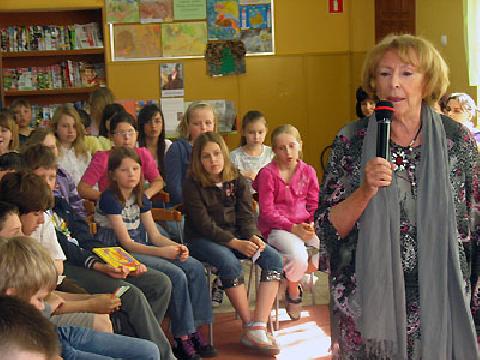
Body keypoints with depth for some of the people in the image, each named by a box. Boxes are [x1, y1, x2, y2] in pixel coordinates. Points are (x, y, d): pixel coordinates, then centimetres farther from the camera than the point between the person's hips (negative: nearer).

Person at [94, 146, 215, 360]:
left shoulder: (140, 198, 11)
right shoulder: (109, 199, -13)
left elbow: (155, 235, 9)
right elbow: (126, 242, -18)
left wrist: (176, 247, -12)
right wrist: (161, 252, -26)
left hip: (142, 249, 8)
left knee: (195, 268, -10)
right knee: (176, 275, -25)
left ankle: (193, 331, -7)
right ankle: (182, 340, -16)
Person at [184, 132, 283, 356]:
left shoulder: (236, 180, 5)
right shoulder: (192, 185, -9)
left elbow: (245, 215, 2)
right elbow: (204, 224, -15)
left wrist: (253, 237, -20)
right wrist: (236, 244, -24)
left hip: (236, 236, 5)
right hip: (201, 239, -5)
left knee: (273, 258, -18)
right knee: (230, 264, -35)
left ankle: (258, 328, -24)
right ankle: (249, 328, -19)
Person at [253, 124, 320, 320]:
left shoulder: (308, 171, 11)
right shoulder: (267, 173, -3)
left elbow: (314, 204, 12)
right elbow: (267, 211, -7)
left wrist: (312, 224, -9)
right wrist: (293, 227, -16)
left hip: (305, 225, 5)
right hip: (277, 228, -5)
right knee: (298, 258, -32)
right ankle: (292, 290, 3)